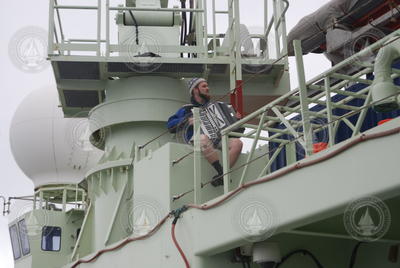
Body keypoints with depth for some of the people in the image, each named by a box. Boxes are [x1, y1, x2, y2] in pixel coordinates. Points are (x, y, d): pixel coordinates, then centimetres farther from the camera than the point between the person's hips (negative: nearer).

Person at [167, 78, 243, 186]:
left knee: (237, 142, -24)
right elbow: (170, 125, 5)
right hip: (195, 141, -4)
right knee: (204, 138, -41)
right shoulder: (187, 109, 15)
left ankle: (221, 175, -31)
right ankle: (222, 172, -40)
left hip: (216, 141, 5)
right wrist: (187, 121, -9)